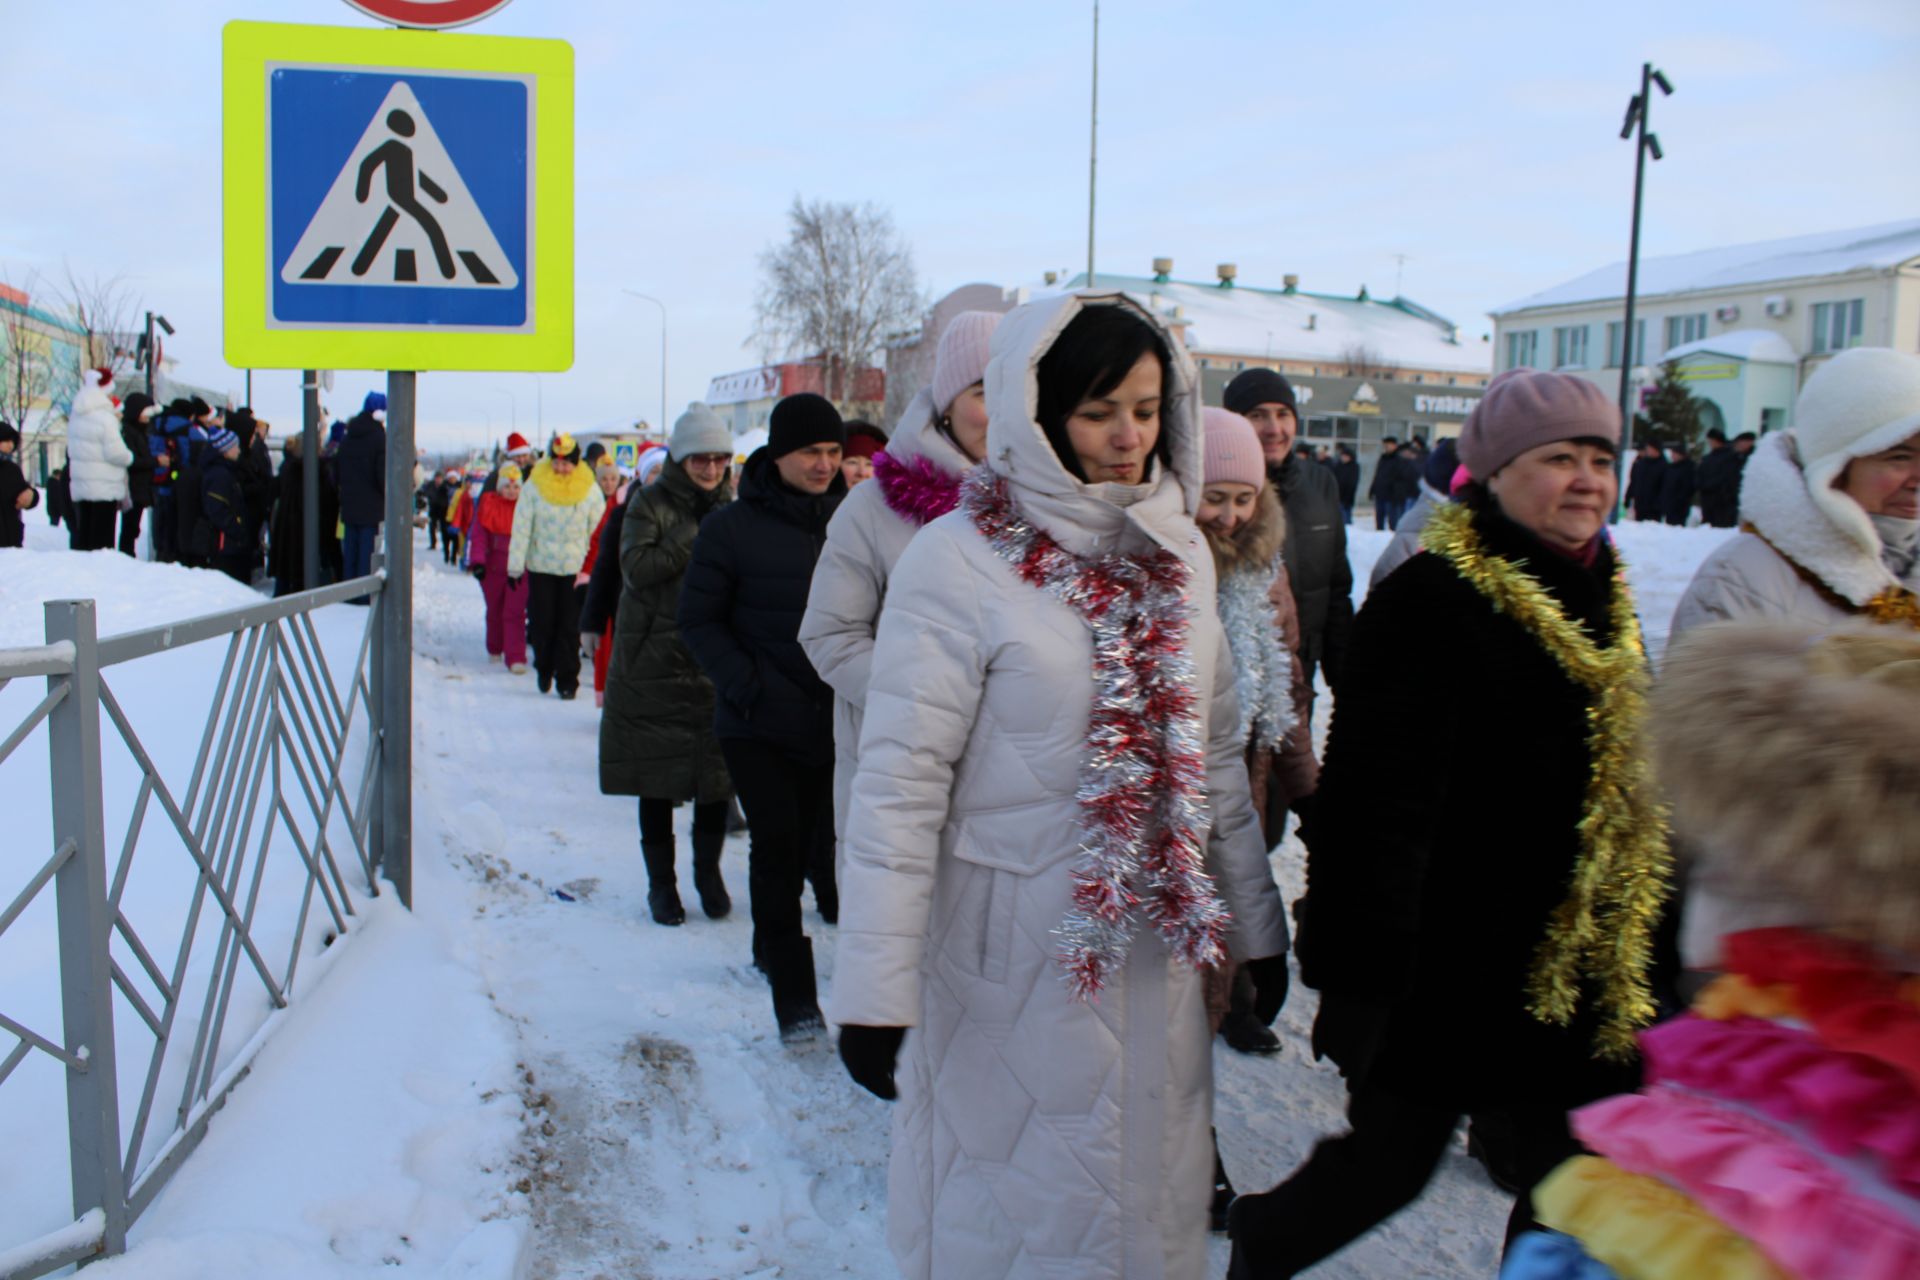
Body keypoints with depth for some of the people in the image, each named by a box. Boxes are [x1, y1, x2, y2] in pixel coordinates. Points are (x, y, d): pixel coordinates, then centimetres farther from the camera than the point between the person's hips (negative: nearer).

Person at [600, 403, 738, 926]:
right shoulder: (650, 503, -1)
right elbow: (636, 567, -15)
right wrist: (699, 539, -20)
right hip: (655, 662, -2)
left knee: (716, 769, 4)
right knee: (658, 773, 5)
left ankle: (708, 870, 24)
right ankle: (661, 880, 19)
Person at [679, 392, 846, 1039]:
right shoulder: (733, 527, -6)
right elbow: (699, 620, -3)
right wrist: (749, 686, -15)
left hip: (831, 720, 3)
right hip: (758, 727, -3)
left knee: (816, 842, 12)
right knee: (778, 843, -8)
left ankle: (772, 947, 38)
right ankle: (793, 994, 3)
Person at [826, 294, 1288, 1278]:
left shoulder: (1179, 553, 4)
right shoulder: (957, 560, -14)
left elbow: (1217, 754, 11)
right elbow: (900, 782, -15)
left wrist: (1256, 921, 14)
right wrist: (875, 989, -15)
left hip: (1154, 943, 5)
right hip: (1014, 951, -5)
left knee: (1150, 1193, 19)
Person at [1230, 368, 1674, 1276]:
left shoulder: (1606, 598, 10)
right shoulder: (1431, 603, -16)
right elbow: (1378, 807, -19)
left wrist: (1653, 955, 21)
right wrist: (1361, 980, -20)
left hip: (1585, 976, 8)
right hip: (1453, 963, -7)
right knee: (1392, 1161, 8)